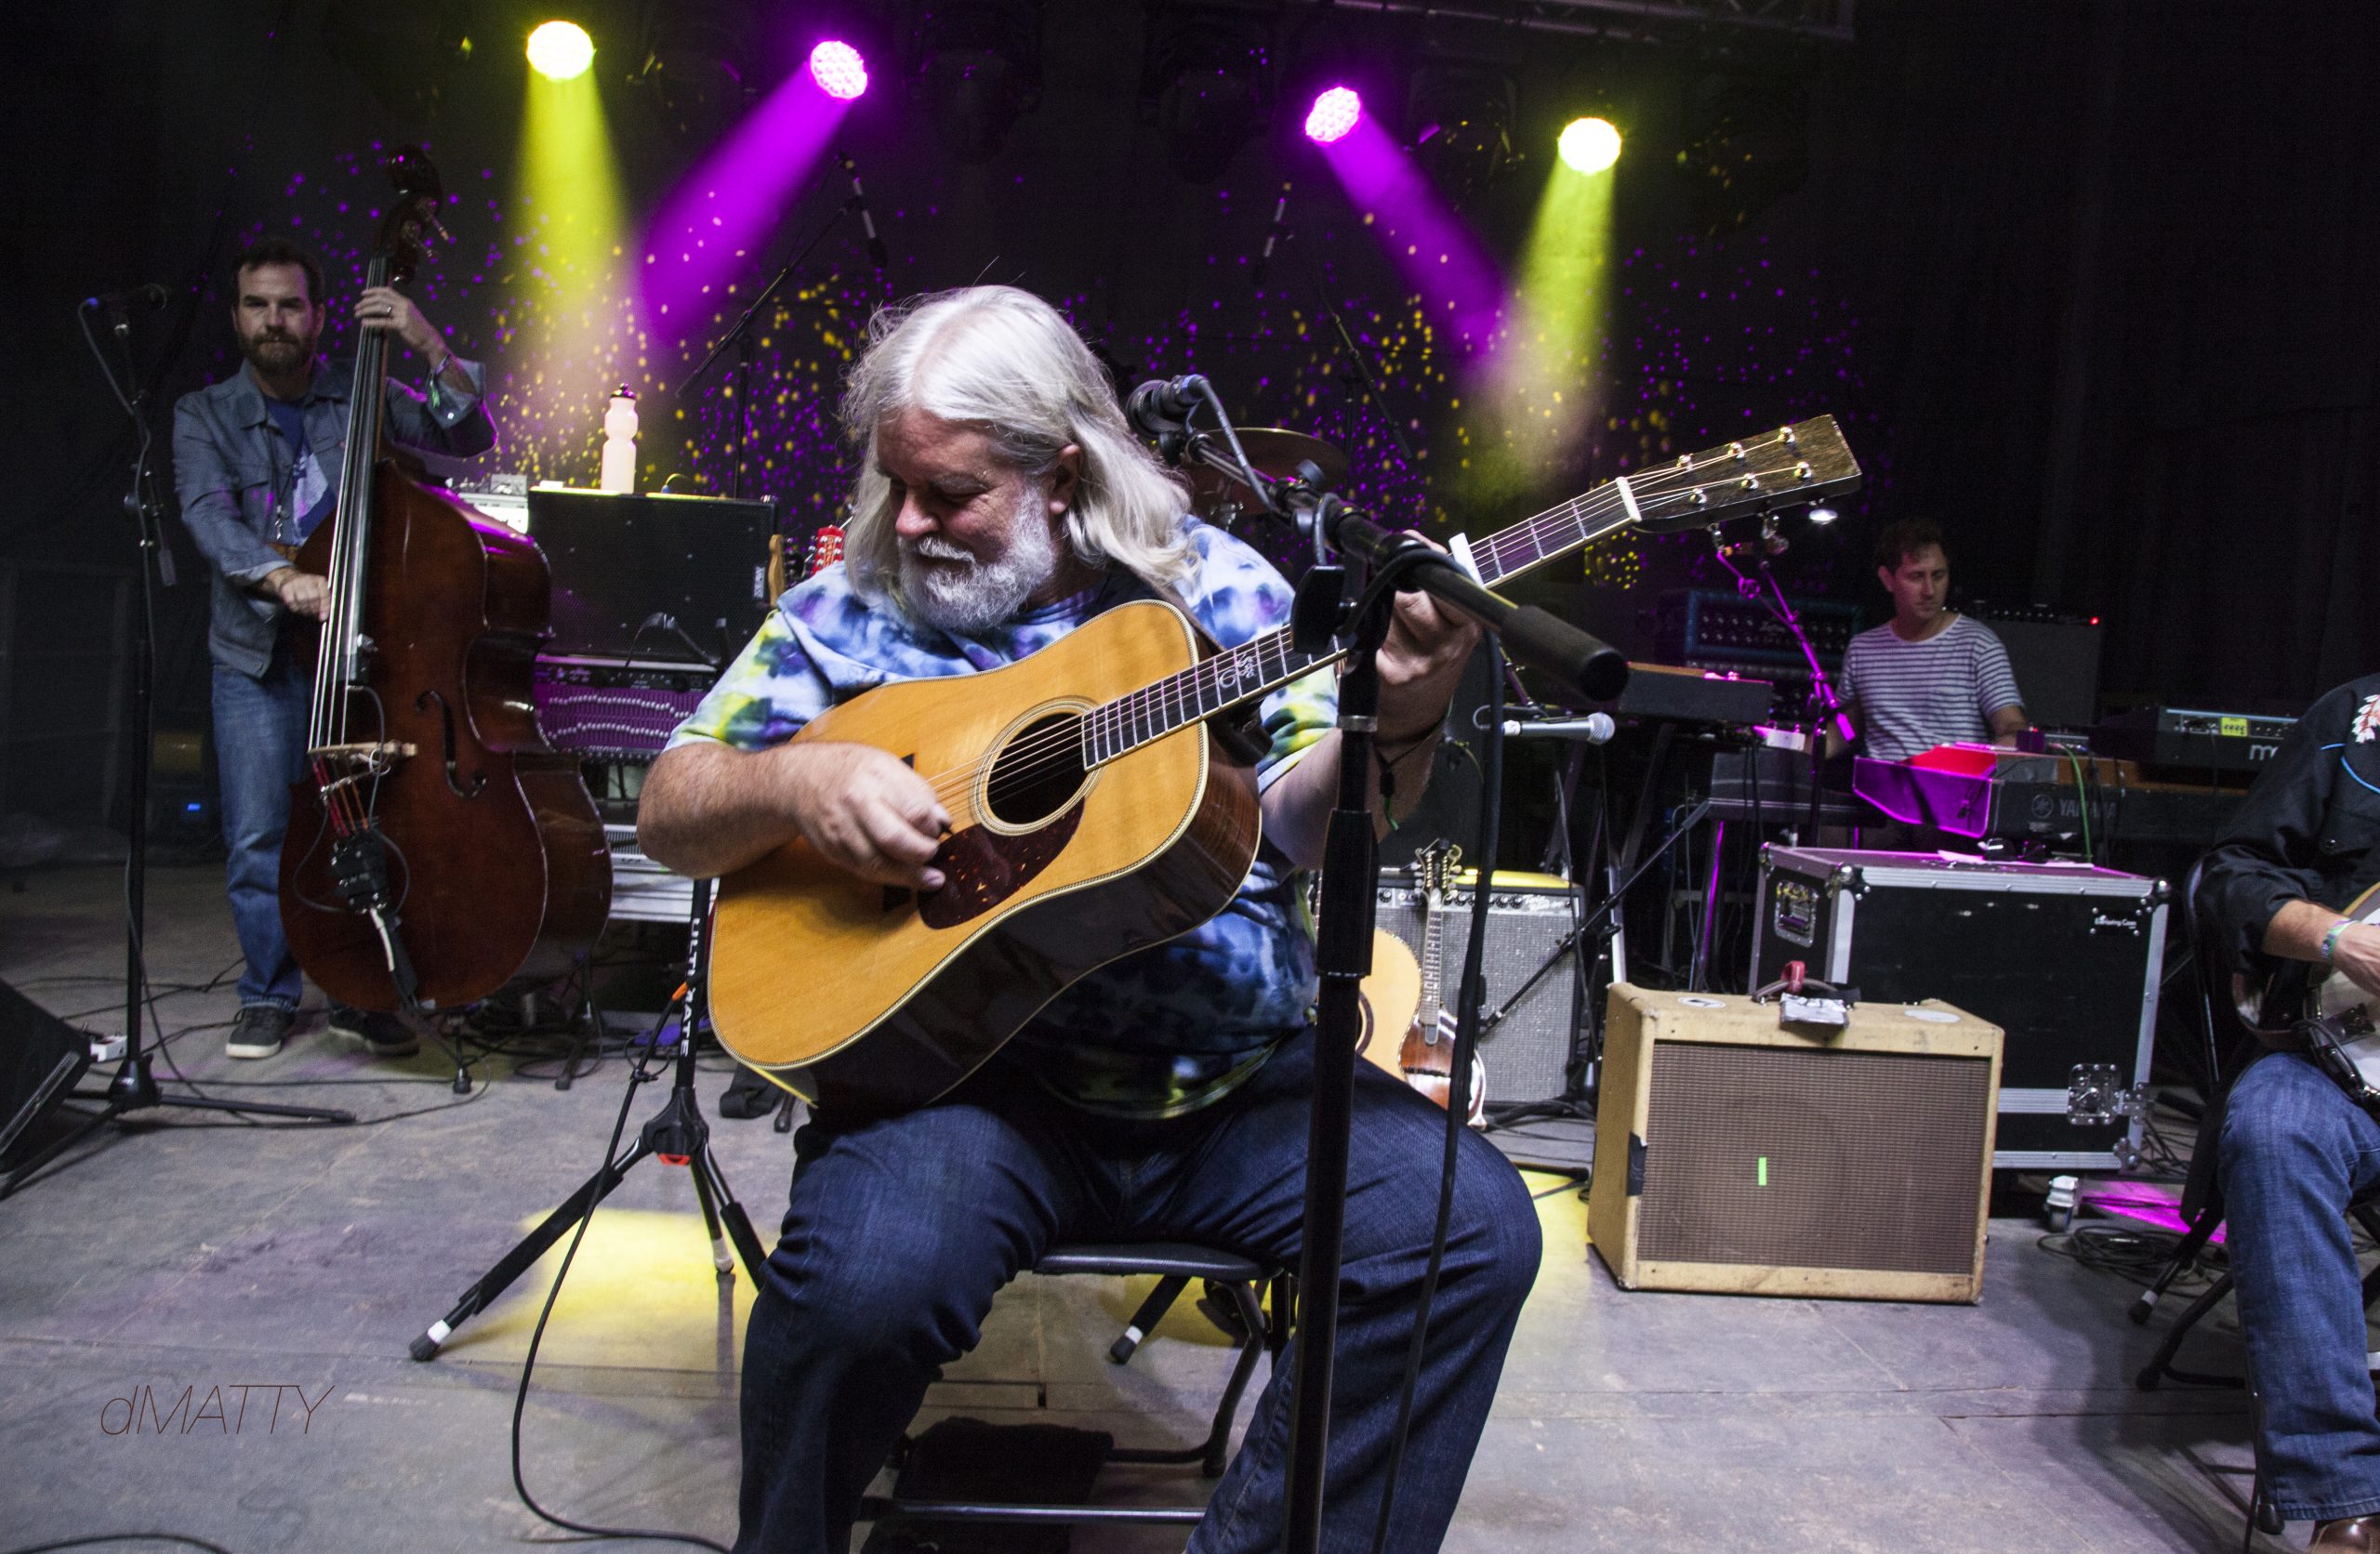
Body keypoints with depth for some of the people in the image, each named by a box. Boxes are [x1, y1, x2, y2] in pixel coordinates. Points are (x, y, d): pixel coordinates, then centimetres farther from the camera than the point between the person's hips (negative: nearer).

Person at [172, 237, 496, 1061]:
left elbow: (469, 437, -5)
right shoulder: (206, 415, 3)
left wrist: (432, 349, -21)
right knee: (258, 835, -3)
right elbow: (207, 514, -13)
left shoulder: (364, 397, 5)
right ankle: (269, 993, 16)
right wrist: (282, 578, -32)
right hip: (256, 654, 0)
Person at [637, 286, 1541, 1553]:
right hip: (958, 1062, -1)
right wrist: (799, 786, -13)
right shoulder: (848, 612, 7)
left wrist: (1395, 727, -22)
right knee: (864, 1275, -30)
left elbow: (1301, 825, -1)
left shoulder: (1213, 582, 7)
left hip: (1234, 1078, 2)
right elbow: (668, 813, 8)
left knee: (1472, 1228, -19)